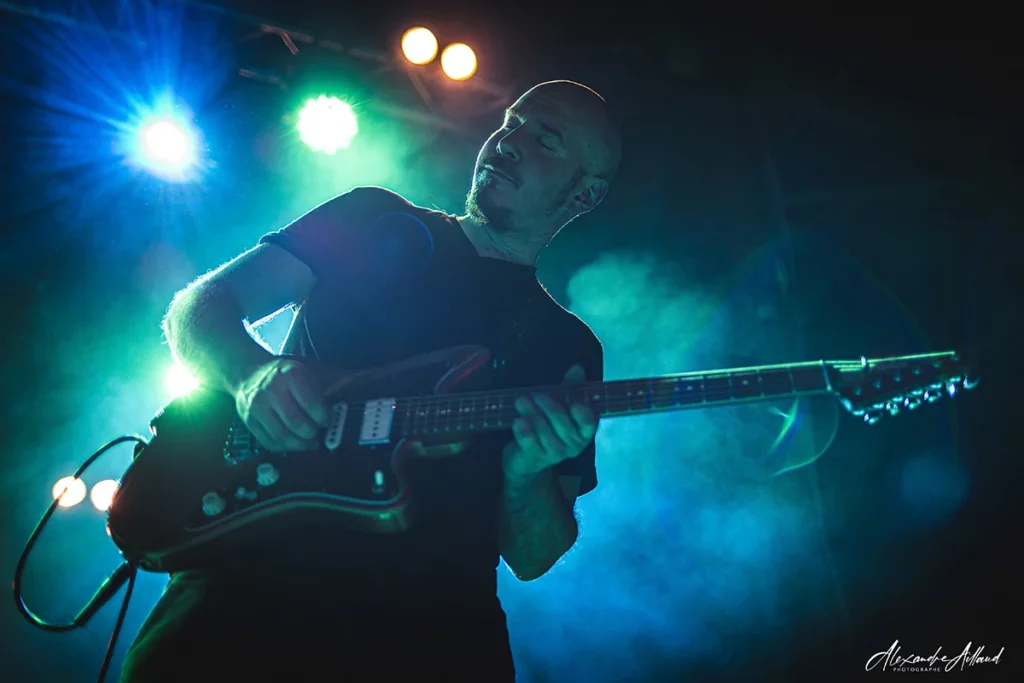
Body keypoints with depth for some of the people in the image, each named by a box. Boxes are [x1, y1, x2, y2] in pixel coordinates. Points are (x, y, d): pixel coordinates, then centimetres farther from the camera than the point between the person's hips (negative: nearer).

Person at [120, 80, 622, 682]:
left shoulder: (570, 348, 11)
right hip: (259, 568, -2)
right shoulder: (377, 220, 11)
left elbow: (531, 558, 8)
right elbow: (199, 303, 7)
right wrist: (252, 372, -14)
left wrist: (526, 475, -13)